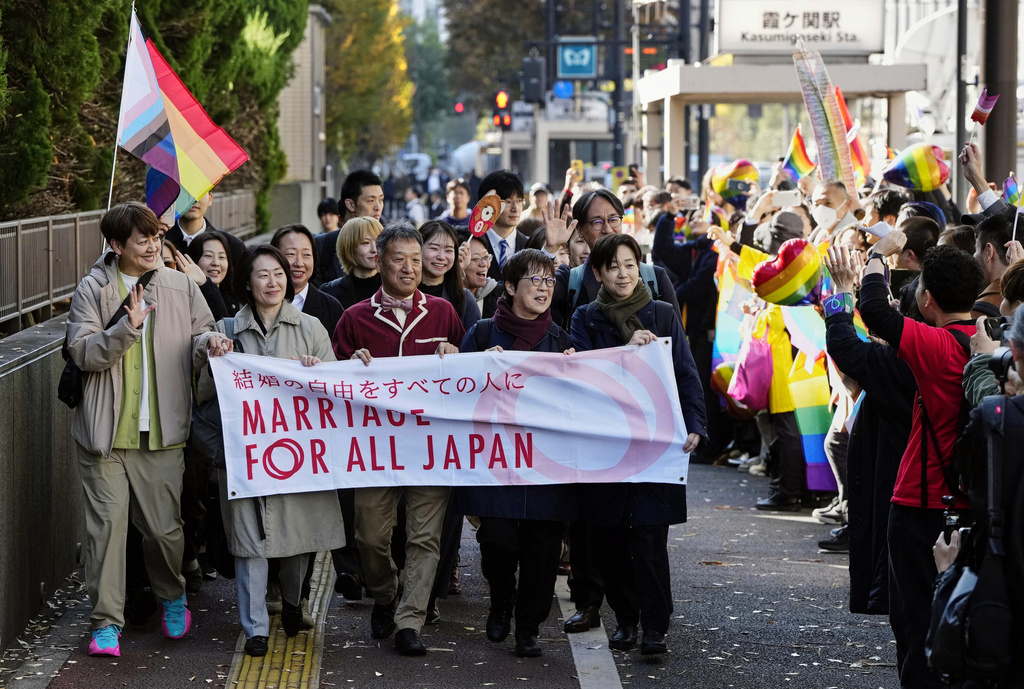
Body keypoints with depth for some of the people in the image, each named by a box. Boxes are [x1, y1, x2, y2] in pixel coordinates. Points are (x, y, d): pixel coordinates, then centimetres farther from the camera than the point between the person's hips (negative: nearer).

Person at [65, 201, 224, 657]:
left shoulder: (181, 288, 7)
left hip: (161, 432, 1)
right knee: (107, 522, -3)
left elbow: (199, 339, 13)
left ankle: (172, 597, 31)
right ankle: (107, 622, 3)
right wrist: (127, 326, -21)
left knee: (165, 526, 3)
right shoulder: (94, 289, 2)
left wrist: (207, 341, -11)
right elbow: (82, 352, -7)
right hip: (106, 431, -1)